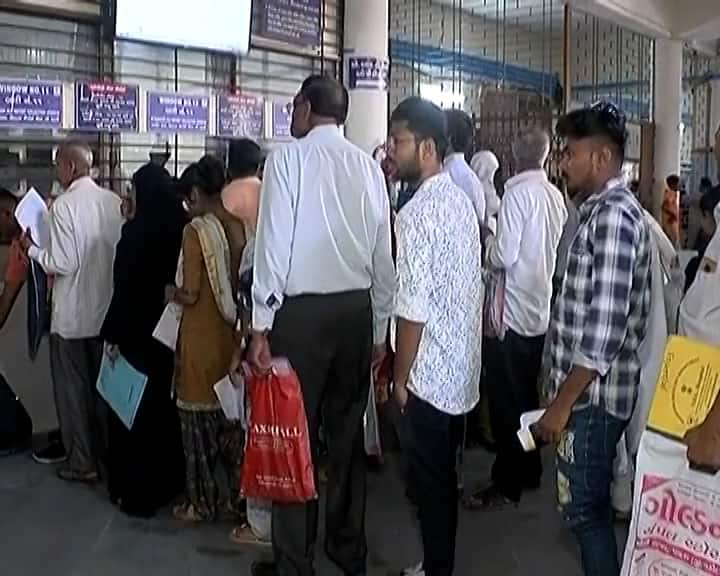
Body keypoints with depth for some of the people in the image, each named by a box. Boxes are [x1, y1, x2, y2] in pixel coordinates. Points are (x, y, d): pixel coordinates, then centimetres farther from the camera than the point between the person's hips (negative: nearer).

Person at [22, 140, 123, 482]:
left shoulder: (64, 205, -17)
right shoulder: (114, 202, -1)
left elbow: (63, 264, -19)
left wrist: (32, 249, -3)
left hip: (73, 315, -5)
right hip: (108, 311, 5)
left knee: (73, 389, 8)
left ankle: (82, 463, 16)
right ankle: (108, 452, 29)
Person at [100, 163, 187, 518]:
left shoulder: (136, 230, -16)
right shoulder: (180, 227, 2)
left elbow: (125, 286, -17)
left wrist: (112, 334, -12)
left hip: (138, 332, -6)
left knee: (135, 407, 4)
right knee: (165, 402, 18)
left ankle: (138, 491, 10)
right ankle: (170, 481, 28)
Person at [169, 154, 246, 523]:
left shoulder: (196, 230, -15)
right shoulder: (239, 227, 1)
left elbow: (190, 294, -16)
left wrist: (170, 293, 3)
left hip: (202, 337, -5)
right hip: (234, 332, 6)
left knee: (199, 417, 7)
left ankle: (202, 502, 17)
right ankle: (240, 493, 25)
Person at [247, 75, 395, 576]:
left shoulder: (288, 158, -6)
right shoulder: (369, 166, 5)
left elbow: (273, 246, -10)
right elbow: (383, 257, 6)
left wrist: (261, 326, -7)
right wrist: (379, 330, 13)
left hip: (301, 310, -4)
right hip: (357, 309, 5)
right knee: (347, 431, 14)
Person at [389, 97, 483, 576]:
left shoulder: (417, 213, -19)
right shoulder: (462, 201, 7)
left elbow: (414, 308, -21)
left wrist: (401, 376, -10)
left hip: (431, 371, -9)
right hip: (462, 365, 9)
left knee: (429, 481, 6)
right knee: (443, 475, 19)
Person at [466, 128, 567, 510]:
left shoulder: (518, 193, -16)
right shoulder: (555, 196, 5)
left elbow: (505, 255, -19)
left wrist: (487, 244, 1)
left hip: (511, 313, -7)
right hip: (539, 312, 7)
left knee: (505, 402, 2)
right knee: (527, 396, 18)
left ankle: (506, 484, 10)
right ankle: (529, 471, 29)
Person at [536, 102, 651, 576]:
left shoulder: (613, 217, -19)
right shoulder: (602, 210, 12)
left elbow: (603, 333, -25)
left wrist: (561, 404, -21)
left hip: (593, 395, -10)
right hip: (589, 390, 10)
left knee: (585, 506, 3)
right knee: (591, 502, 19)